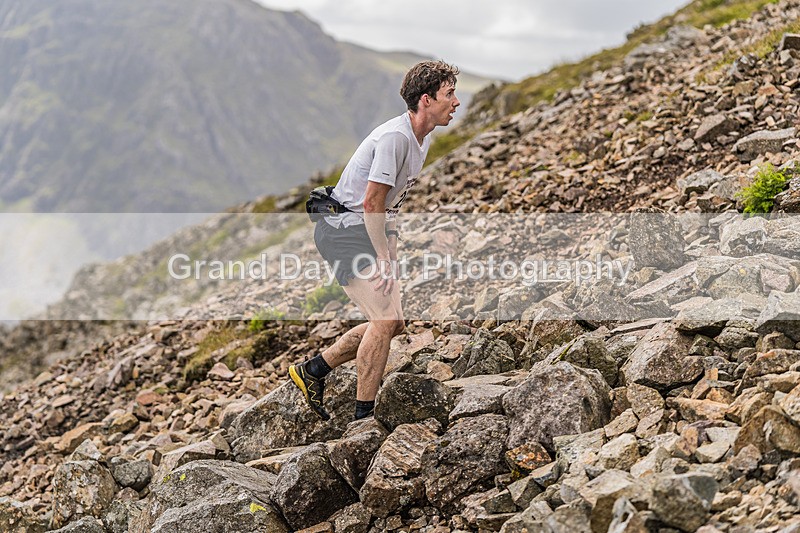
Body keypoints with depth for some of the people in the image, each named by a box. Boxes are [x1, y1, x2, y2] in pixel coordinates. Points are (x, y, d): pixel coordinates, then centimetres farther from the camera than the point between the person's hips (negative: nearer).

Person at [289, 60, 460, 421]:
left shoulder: (423, 138, 11)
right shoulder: (395, 137, -20)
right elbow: (372, 202, -23)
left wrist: (391, 250, 14)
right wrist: (384, 257, -19)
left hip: (373, 231, 10)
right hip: (345, 230, -10)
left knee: (392, 323, 7)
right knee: (386, 318, -17)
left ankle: (312, 371, 19)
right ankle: (364, 415, -6)